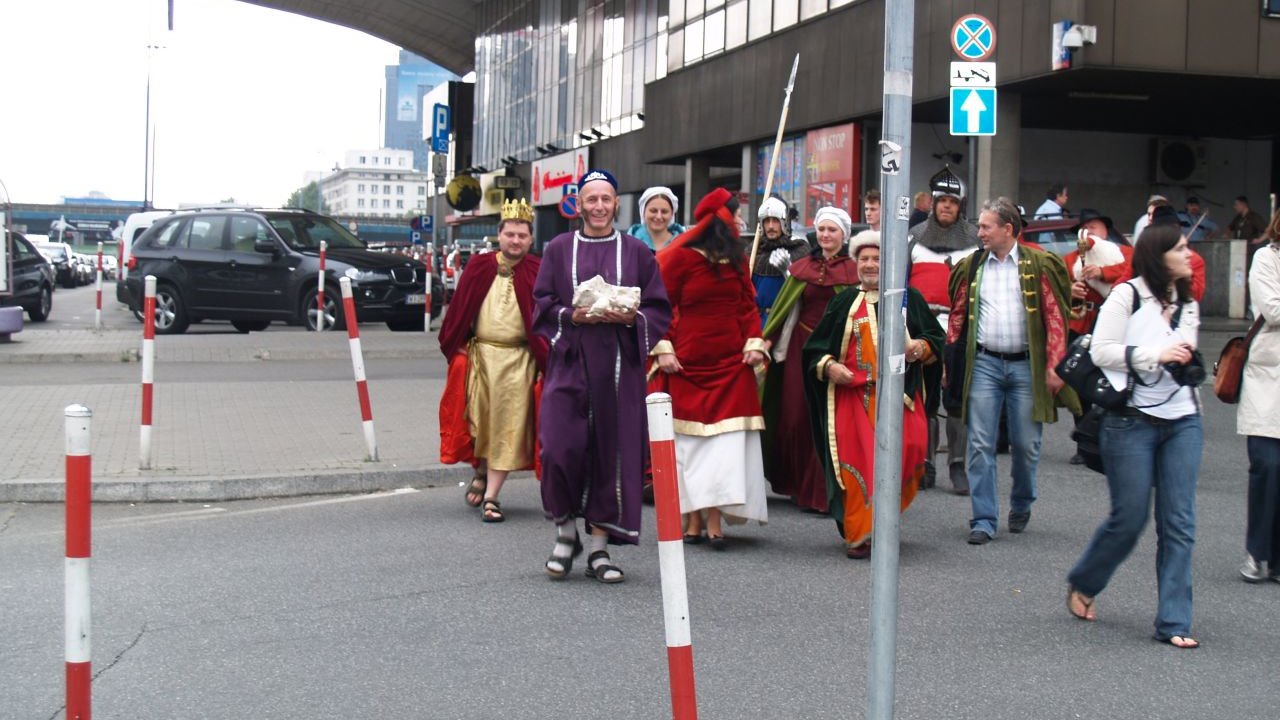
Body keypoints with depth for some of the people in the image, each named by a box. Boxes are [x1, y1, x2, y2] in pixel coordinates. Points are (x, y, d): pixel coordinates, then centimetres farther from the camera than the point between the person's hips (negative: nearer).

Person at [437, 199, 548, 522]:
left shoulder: (537, 271, 0)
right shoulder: (479, 267, 4)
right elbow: (459, 309, 8)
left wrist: (545, 355, -11)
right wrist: (456, 347, 2)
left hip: (519, 360, -2)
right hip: (479, 354, 2)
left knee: (507, 427, -1)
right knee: (480, 419, 10)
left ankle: (491, 495, 5)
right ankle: (481, 471, 37)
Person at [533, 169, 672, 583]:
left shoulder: (636, 252, 10)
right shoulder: (559, 249, 10)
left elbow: (660, 310, 7)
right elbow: (542, 304, 6)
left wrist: (631, 318, -12)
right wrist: (572, 316, -12)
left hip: (619, 366, 0)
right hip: (569, 361, 0)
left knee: (613, 452, 0)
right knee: (561, 448, -9)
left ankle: (599, 548, 10)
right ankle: (566, 534, 12)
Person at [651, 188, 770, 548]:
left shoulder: (737, 259, 12)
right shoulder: (680, 258, -3)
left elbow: (748, 305, 14)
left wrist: (754, 343, 0)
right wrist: (663, 349, -10)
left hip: (731, 364, 4)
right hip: (687, 365, -4)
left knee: (727, 442, -6)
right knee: (688, 441, 1)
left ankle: (715, 521, -6)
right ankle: (692, 519, 8)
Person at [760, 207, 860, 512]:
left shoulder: (853, 270, 0)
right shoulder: (802, 267, 10)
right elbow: (785, 306, 12)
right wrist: (768, 337, 0)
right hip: (802, 347, 3)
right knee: (796, 416, 5)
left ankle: (821, 493, 4)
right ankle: (800, 486, 19)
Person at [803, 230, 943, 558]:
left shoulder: (910, 298, 12)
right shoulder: (845, 302, 13)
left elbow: (937, 338, 13)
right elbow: (815, 347, 12)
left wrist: (922, 347, -9)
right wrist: (828, 365, -7)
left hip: (899, 395, 0)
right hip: (853, 395, 0)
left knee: (903, 455, -10)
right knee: (855, 463, -6)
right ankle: (857, 535, 2)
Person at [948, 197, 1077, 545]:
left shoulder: (1038, 265, 0)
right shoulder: (972, 266, 9)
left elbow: (1055, 318, -2)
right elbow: (958, 316, 13)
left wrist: (1053, 367, -8)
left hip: (1026, 365, -2)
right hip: (984, 363, 2)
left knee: (1026, 445, 6)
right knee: (981, 445, -2)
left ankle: (1021, 506, 30)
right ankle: (983, 520, 3)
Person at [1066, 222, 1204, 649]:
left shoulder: (1188, 305, 16)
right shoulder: (1128, 295, -4)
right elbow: (1101, 351, -13)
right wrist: (1157, 355, -17)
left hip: (1182, 424, 6)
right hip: (1131, 422, -5)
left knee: (1178, 523, -2)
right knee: (1129, 518, -2)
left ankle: (1173, 622, 1)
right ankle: (1082, 585, 24)